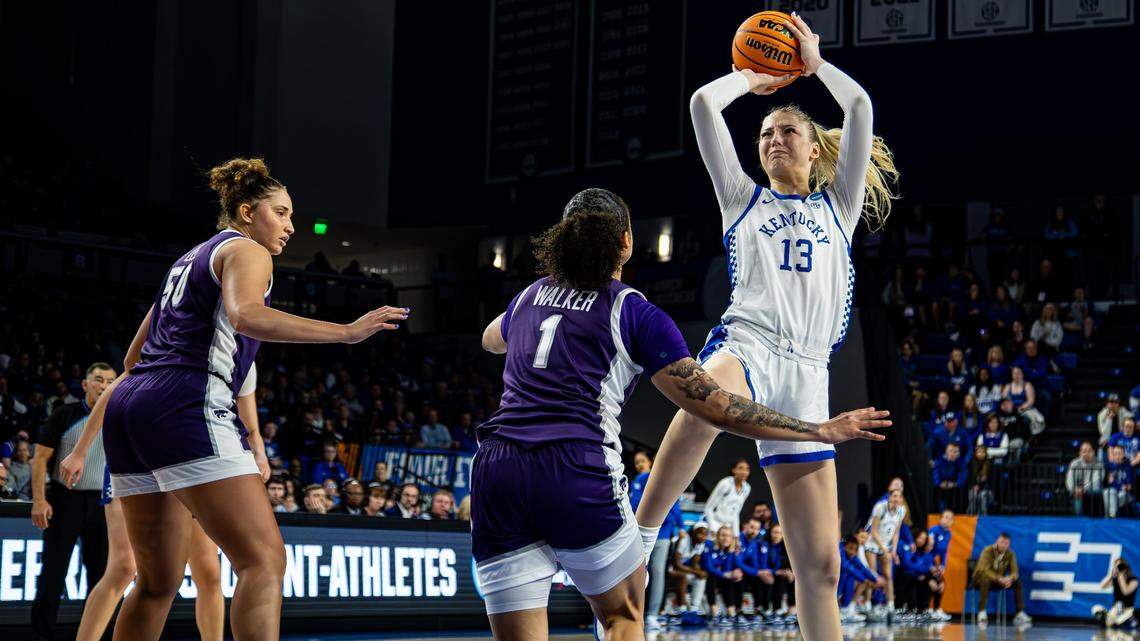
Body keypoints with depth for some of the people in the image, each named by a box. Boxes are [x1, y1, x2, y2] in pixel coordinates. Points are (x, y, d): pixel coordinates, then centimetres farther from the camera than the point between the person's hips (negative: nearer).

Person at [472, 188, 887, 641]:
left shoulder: (528, 297, 18)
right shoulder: (635, 315, 4)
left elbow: (491, 339, 44)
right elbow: (716, 407, 1)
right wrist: (822, 431, 7)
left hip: (494, 472, 4)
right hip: (577, 472, -4)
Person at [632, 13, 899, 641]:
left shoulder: (838, 204, 25)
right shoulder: (744, 197, 22)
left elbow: (860, 107, 14)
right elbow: (703, 103, 14)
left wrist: (814, 62, 25)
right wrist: (752, 77, 29)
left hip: (806, 375, 2)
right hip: (745, 342, -2)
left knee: (819, 563, -2)